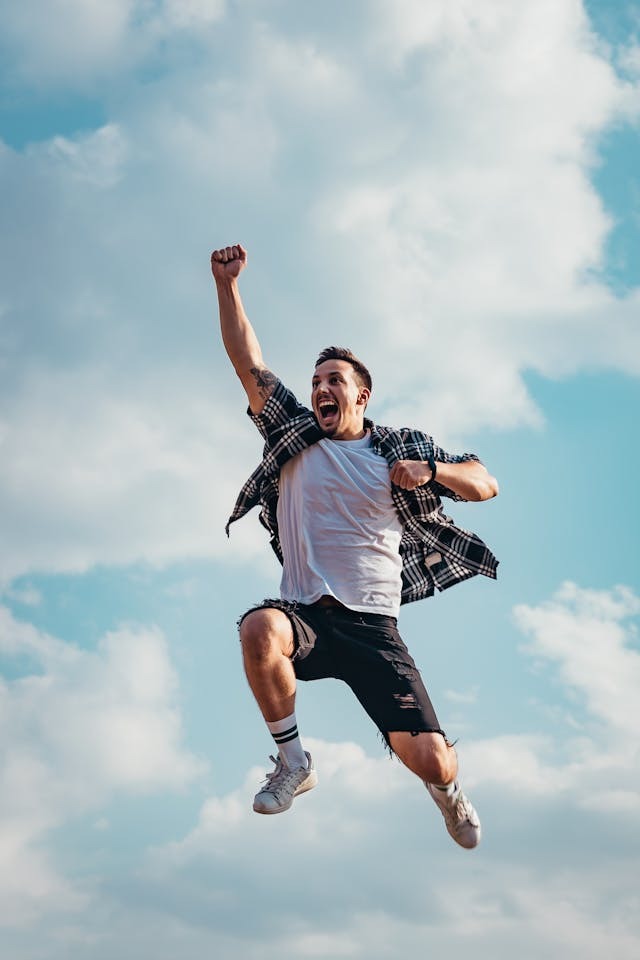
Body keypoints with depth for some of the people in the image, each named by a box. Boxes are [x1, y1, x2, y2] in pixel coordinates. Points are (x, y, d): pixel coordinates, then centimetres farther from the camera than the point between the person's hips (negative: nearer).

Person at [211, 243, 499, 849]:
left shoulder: (402, 449, 11)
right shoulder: (294, 436, 11)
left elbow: (485, 485, 10)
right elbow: (247, 362, 4)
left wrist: (430, 471, -9)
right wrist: (226, 284, -6)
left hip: (374, 628, 0)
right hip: (305, 615, 0)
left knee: (430, 761, -12)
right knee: (259, 628, -38)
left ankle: (447, 789, 31)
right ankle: (294, 762, -13)